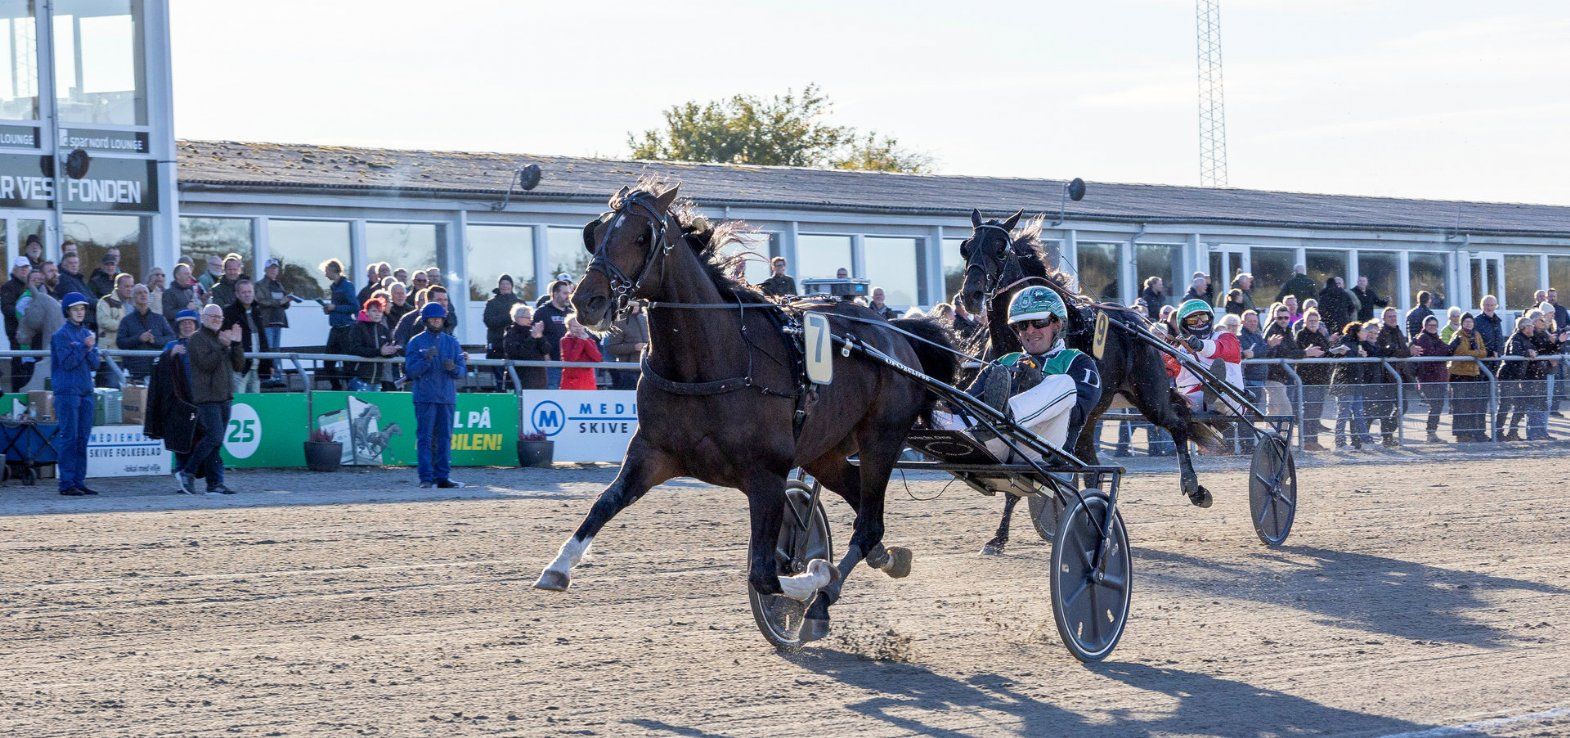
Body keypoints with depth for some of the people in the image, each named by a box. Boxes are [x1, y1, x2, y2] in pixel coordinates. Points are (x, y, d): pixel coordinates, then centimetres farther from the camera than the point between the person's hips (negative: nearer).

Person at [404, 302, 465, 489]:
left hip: (447, 397, 3)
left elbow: (462, 372, 9)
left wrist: (453, 367, -13)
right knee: (425, 438, -6)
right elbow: (411, 371, -3)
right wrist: (426, 359, -19)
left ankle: (443, 477, 5)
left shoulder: (452, 342, 14)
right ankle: (426, 478, -7)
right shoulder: (416, 342, 5)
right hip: (424, 397, -3)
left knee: (445, 438, 3)